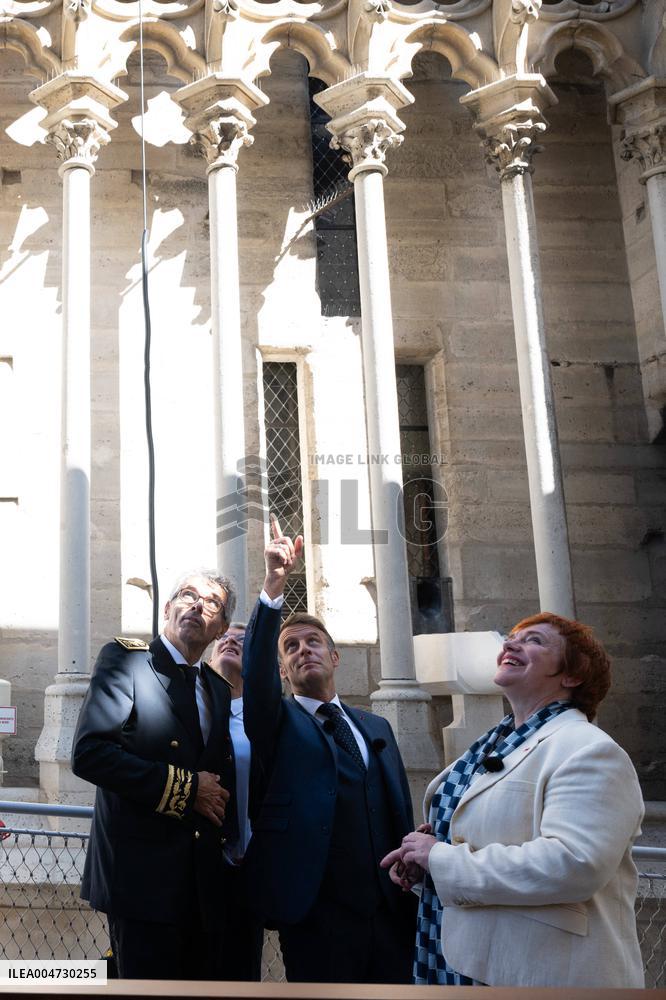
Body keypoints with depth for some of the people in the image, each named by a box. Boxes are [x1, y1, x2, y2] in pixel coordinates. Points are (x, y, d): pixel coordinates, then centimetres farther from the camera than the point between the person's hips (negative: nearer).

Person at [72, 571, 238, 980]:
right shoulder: (124, 660, -4)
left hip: (207, 881, 6)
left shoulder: (219, 687, 16)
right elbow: (88, 754, -16)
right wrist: (184, 788, -14)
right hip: (145, 875, -6)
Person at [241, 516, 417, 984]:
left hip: (391, 912, 4)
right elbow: (256, 670, -16)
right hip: (317, 916, -4)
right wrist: (275, 586, -28)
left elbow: (401, 815, 13)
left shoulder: (375, 727, 16)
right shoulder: (276, 722, 4)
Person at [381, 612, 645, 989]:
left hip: (542, 973, -8)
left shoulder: (588, 750, -16)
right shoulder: (495, 743, 11)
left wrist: (441, 858, -23)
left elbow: (573, 865, -30)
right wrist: (428, 846, 0)